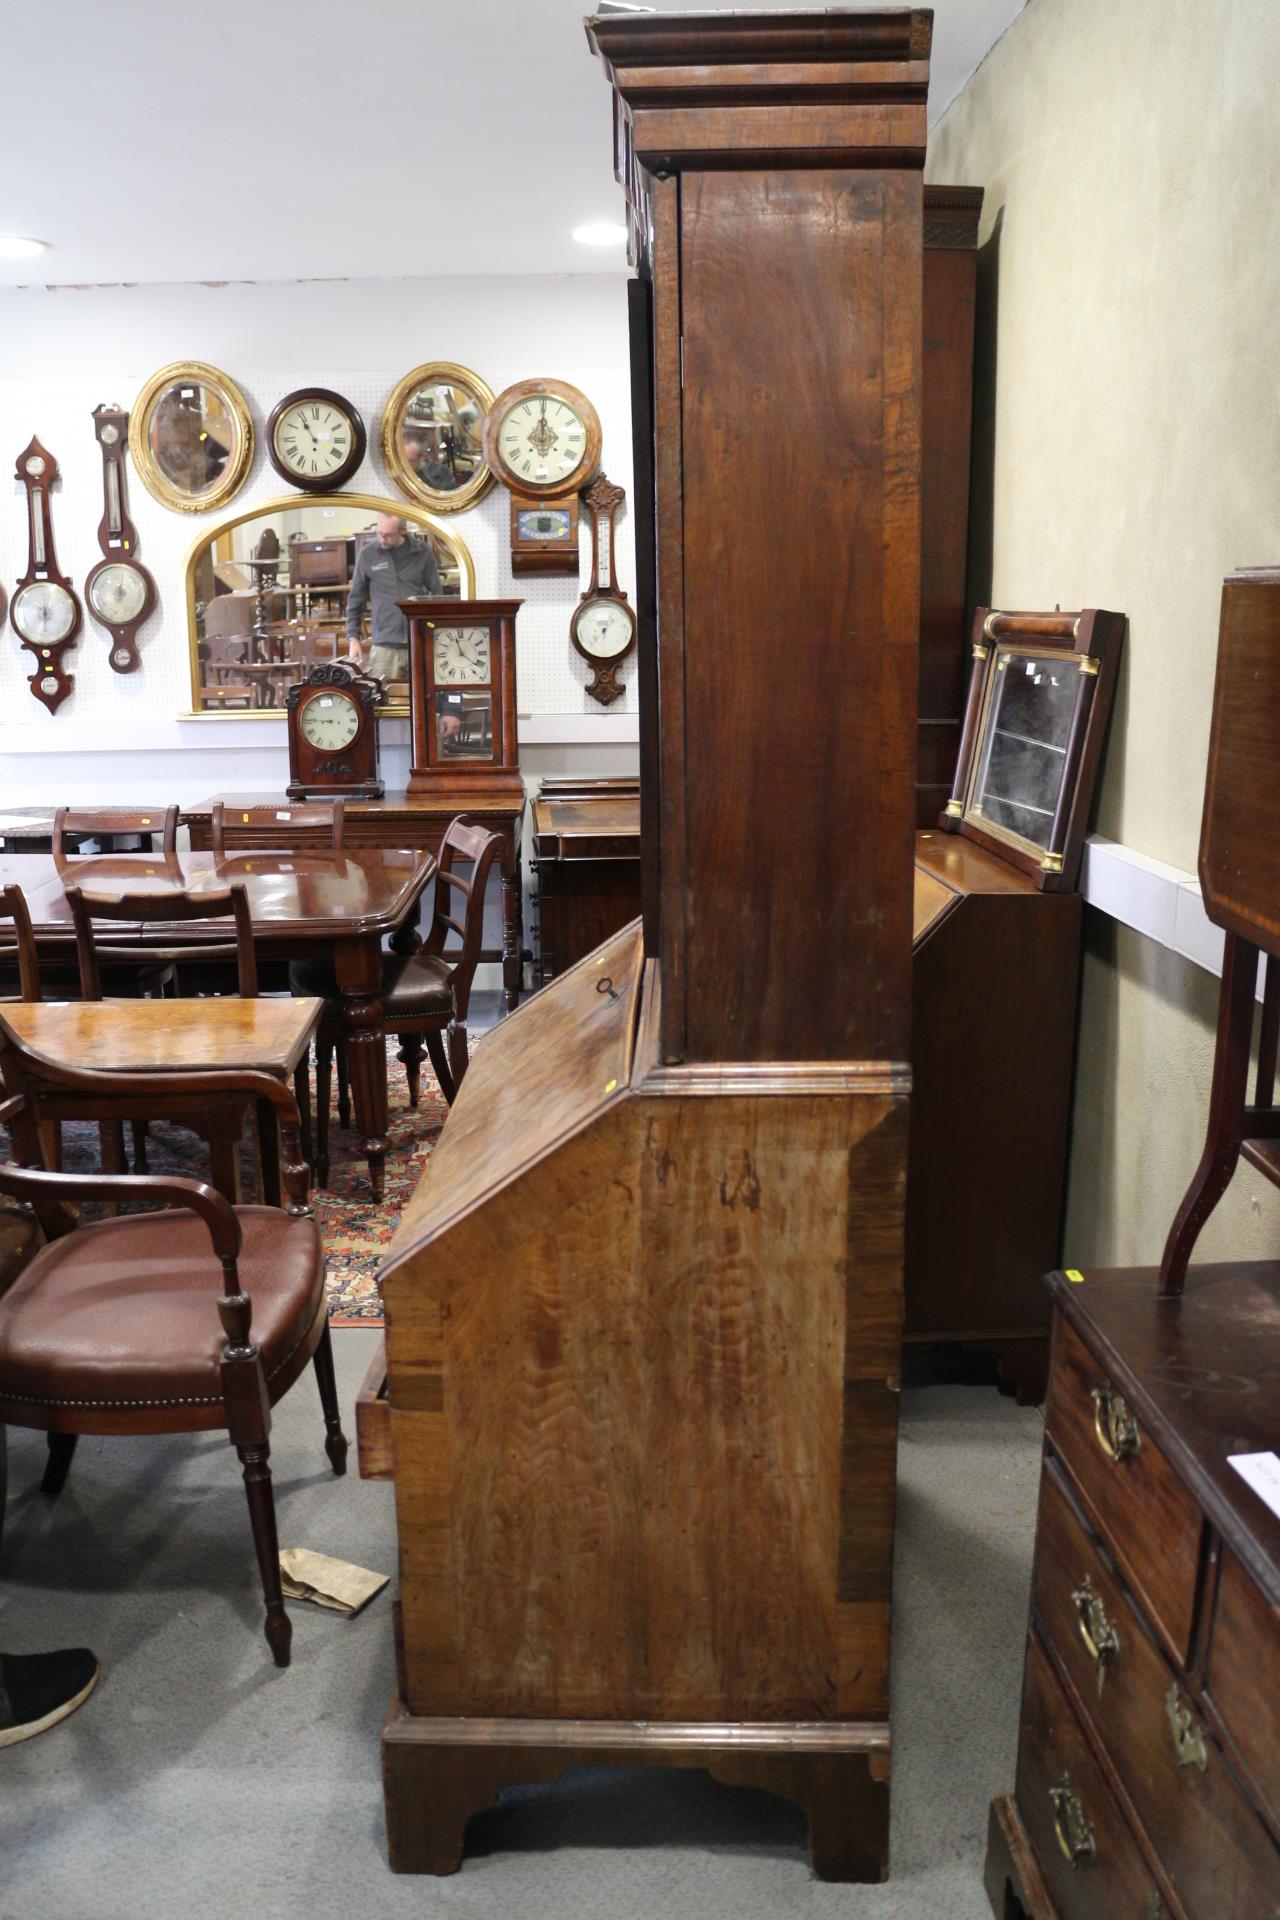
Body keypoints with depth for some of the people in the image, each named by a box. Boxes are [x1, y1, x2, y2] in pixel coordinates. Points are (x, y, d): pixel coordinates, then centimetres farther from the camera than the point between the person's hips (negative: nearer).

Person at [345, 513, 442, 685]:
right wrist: (352, 637, 2)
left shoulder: (422, 552, 3)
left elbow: (437, 594, 8)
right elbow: (356, 600, 9)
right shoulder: (368, 554, 3)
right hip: (384, 645, 0)